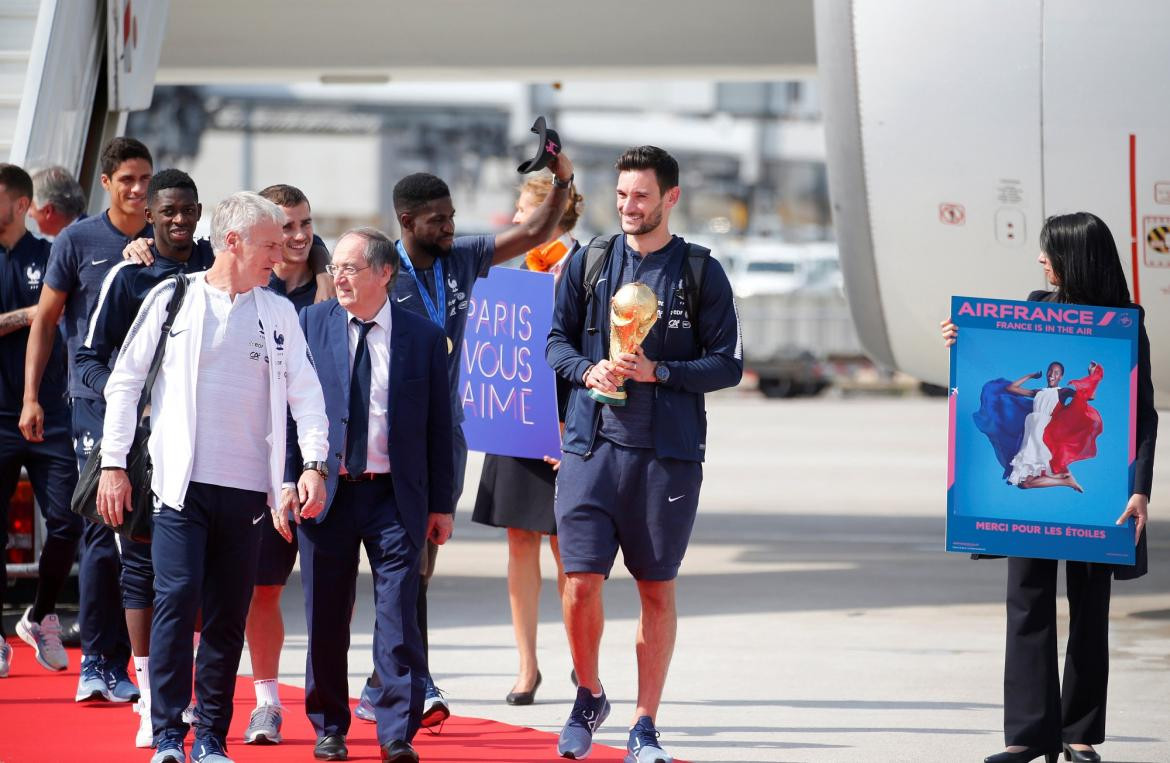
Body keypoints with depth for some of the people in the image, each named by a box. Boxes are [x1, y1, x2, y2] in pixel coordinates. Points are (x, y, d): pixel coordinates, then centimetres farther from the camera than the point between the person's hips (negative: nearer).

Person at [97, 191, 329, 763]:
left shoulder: (279, 313, 11)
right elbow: (125, 383, 5)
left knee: (228, 615, 4)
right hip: (182, 481, -3)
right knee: (177, 598, -12)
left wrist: (314, 463, -8)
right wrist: (113, 464, 0)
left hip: (247, 486, 3)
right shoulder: (173, 298, 4)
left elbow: (305, 392, 7)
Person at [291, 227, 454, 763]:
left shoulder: (423, 337, 2)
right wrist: (288, 479, -4)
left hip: (396, 497, -1)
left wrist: (441, 503, 4)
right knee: (325, 619, 6)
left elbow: (439, 425, 5)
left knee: (399, 617, -4)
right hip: (325, 492, 1)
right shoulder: (310, 325, 4)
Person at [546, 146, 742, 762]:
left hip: (668, 451, -1)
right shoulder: (589, 262, 9)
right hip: (590, 442, 1)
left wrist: (657, 372, -13)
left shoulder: (700, 272, 2)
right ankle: (588, 697, 19)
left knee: (657, 589, 4)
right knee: (580, 582, -5)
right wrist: (588, 370, -9)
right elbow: (556, 341, 11)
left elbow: (727, 364, 0)